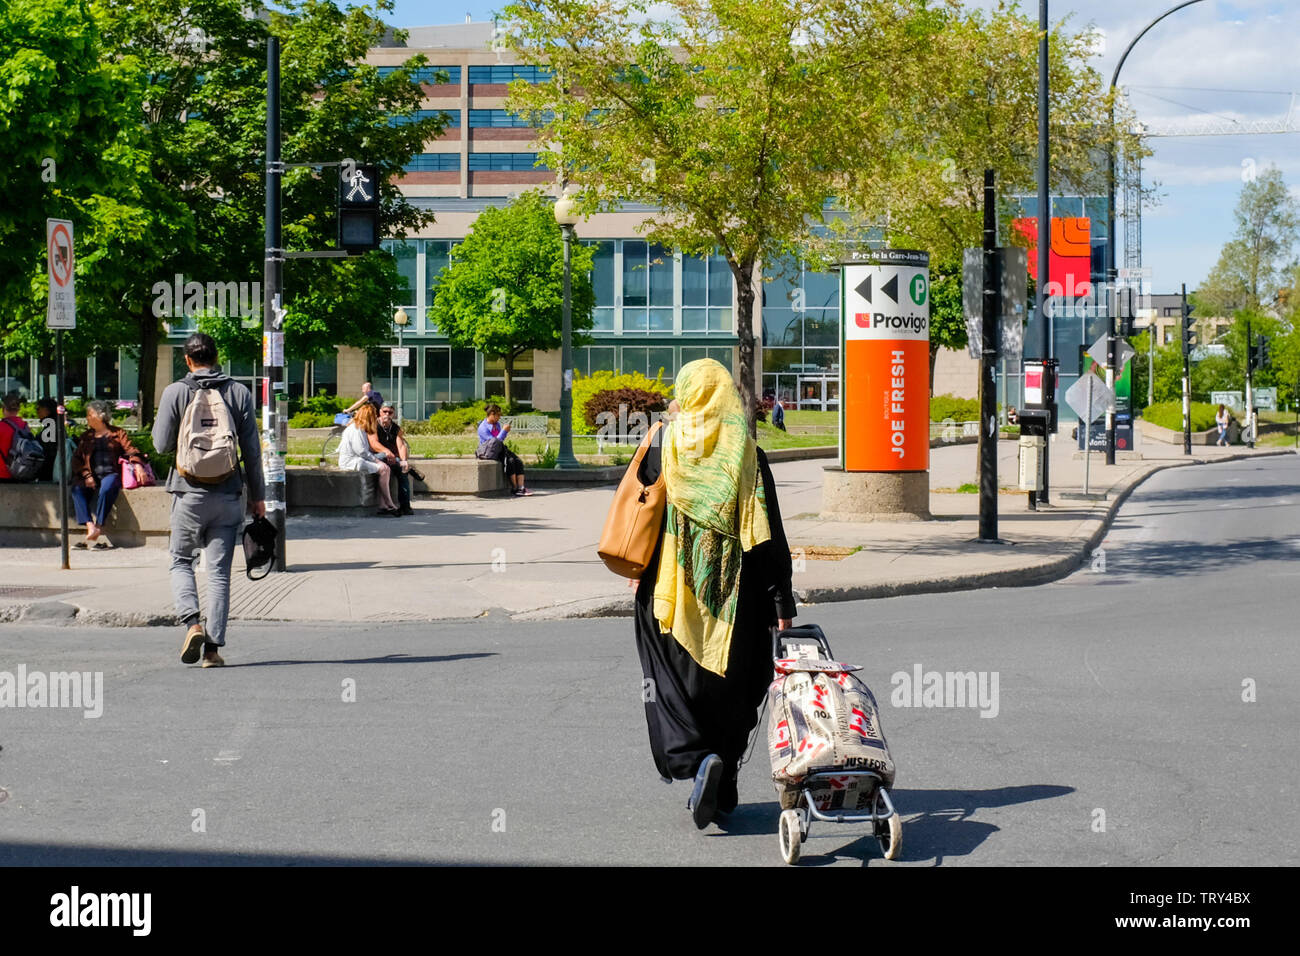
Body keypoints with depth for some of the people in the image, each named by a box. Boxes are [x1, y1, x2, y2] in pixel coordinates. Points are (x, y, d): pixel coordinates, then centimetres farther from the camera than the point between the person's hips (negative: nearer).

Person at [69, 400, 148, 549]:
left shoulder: (118, 434, 13)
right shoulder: (86, 436, 23)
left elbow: (130, 450, 0)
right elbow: (77, 459, 14)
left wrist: (137, 465, -21)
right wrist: (86, 475, -5)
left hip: (111, 474, -4)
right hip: (92, 476, 4)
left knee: (106, 488, -38)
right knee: (76, 488, -29)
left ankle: (98, 529, -36)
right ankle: (90, 526, -39)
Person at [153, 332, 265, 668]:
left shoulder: (175, 392, -3)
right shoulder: (239, 393, 2)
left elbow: (162, 444, -3)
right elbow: (252, 449, 3)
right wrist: (258, 496, 9)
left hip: (189, 492, -1)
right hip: (227, 495, 2)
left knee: (181, 562, 13)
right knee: (219, 571, 5)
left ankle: (192, 623, -10)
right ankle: (213, 646, 1)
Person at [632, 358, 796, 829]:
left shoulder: (663, 444, -4)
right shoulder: (747, 452, -3)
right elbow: (769, 534, -5)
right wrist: (781, 602, -3)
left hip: (672, 590, -1)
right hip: (734, 595, 1)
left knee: (676, 682, 6)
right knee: (729, 688, 13)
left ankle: (698, 759, -19)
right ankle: (724, 789, 17)